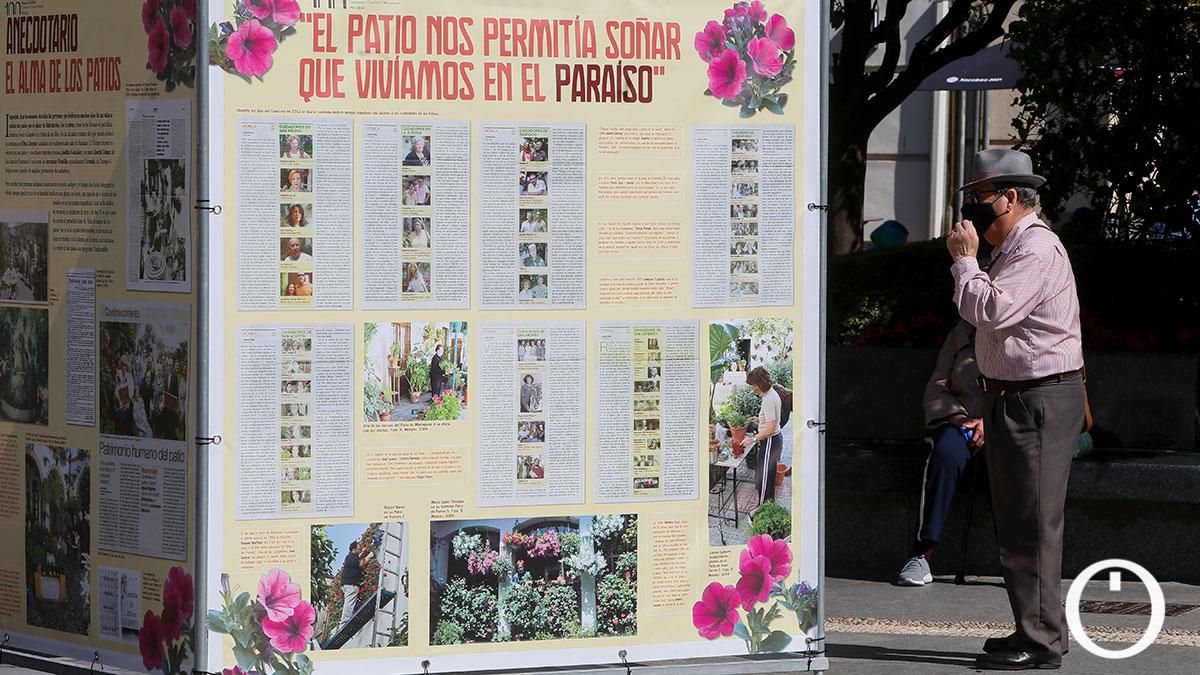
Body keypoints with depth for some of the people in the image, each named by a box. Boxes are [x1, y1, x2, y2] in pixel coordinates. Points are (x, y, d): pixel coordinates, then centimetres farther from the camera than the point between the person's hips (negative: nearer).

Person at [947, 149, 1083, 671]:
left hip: (1038, 401, -11)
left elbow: (990, 310, -25)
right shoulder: (1014, 248, 19)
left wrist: (964, 260, -13)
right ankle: (1033, 630, 20)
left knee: (1032, 523, -10)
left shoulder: (1037, 248, -15)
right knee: (1017, 522, 14)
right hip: (1013, 397, 11)